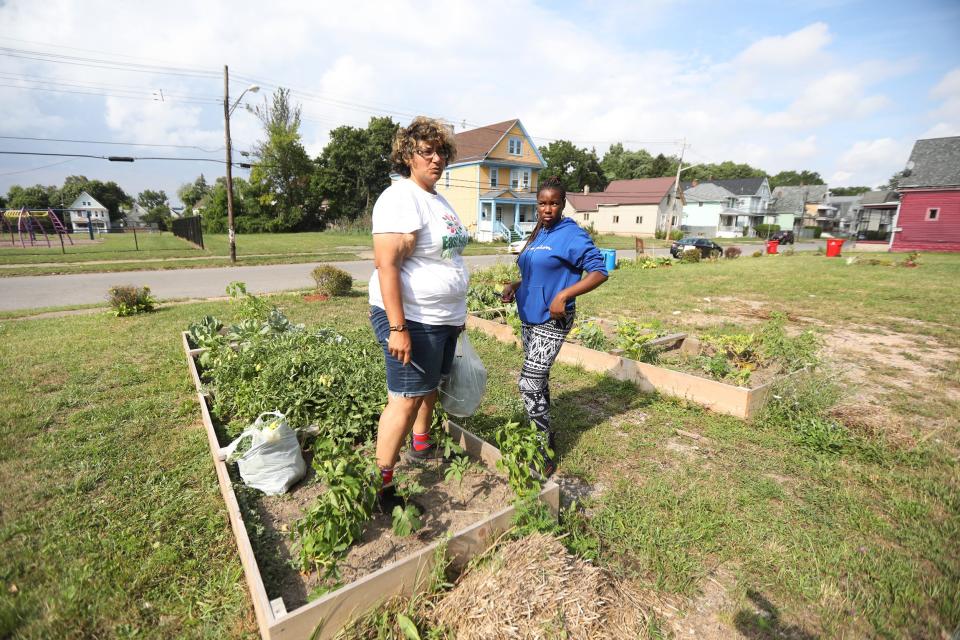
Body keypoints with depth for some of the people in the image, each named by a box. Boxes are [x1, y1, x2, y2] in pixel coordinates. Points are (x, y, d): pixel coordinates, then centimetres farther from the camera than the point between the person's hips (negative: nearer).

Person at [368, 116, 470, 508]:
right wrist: (396, 328, -28)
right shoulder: (401, 198, -15)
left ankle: (421, 448, 44)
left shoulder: (438, 199, 15)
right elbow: (386, 264, -23)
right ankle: (381, 486, 11)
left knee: (430, 387, 22)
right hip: (412, 319, -9)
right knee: (406, 399, -4)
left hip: (444, 318, 9)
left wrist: (457, 313, 22)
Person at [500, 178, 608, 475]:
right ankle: (542, 434, 32)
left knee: (529, 383, -12)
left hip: (552, 320, -8)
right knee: (537, 381, 16)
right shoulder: (538, 234, 12)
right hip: (529, 318, 8)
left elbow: (599, 272, -17)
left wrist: (564, 295, -26)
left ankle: (545, 451, 3)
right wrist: (515, 285, 5)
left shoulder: (571, 234, -12)